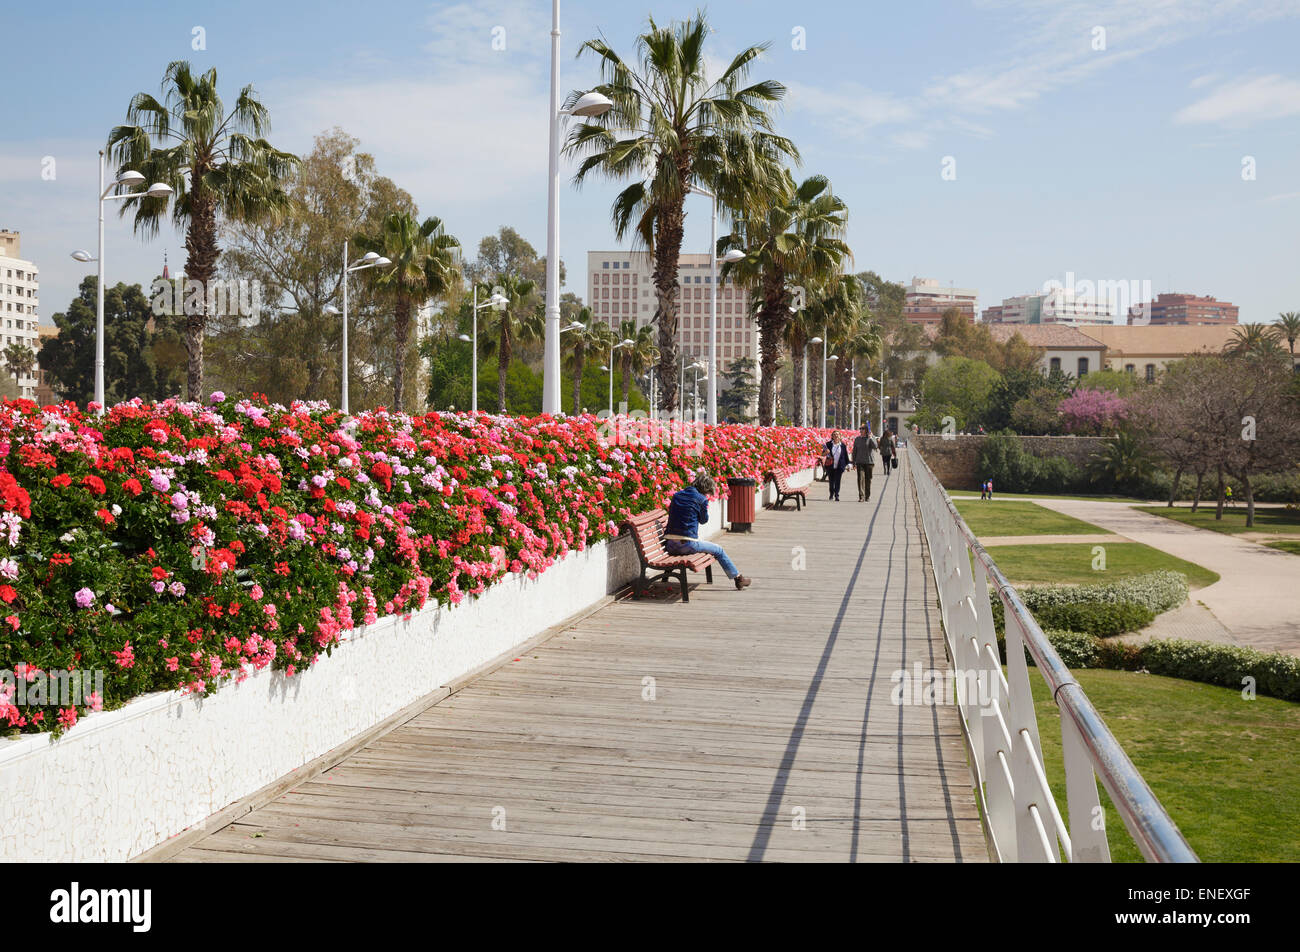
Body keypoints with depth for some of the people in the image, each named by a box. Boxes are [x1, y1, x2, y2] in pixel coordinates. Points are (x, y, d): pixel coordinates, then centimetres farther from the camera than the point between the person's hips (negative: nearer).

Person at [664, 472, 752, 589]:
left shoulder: (677, 495, 11)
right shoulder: (701, 499, -6)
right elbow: (704, 519, 7)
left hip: (669, 546, 6)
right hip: (687, 545, -5)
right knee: (719, 550, 17)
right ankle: (738, 578, 26)